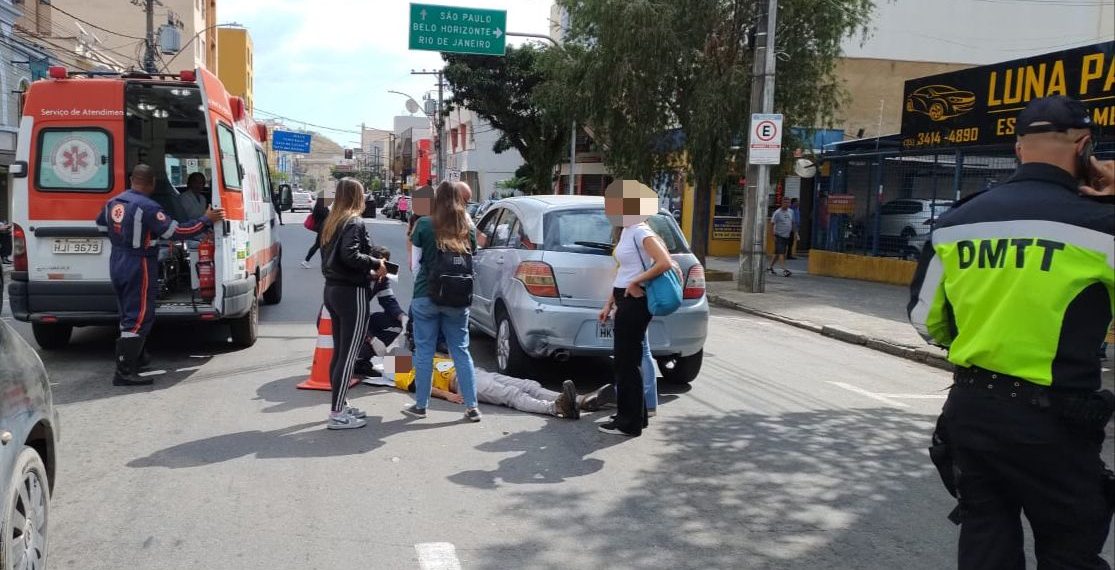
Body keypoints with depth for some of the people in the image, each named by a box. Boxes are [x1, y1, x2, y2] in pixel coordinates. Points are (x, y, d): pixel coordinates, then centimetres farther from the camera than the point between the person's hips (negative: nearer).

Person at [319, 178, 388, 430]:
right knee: (348, 355, -5)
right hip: (352, 293, -9)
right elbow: (350, 255, -27)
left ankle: (341, 405, 24)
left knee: (339, 352, 15)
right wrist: (375, 264, -12)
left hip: (332, 289, 9)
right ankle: (337, 414, -3)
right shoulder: (354, 223, -13)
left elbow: (333, 257, 15)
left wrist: (369, 273, 13)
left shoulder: (331, 222, 14)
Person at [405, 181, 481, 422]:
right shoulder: (468, 229, 3)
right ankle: (472, 407, 9)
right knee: (461, 351, 9)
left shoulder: (424, 225, -5)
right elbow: (471, 261, 6)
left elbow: (416, 263, 0)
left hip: (427, 296, -2)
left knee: (424, 351, 7)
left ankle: (420, 405, 16)